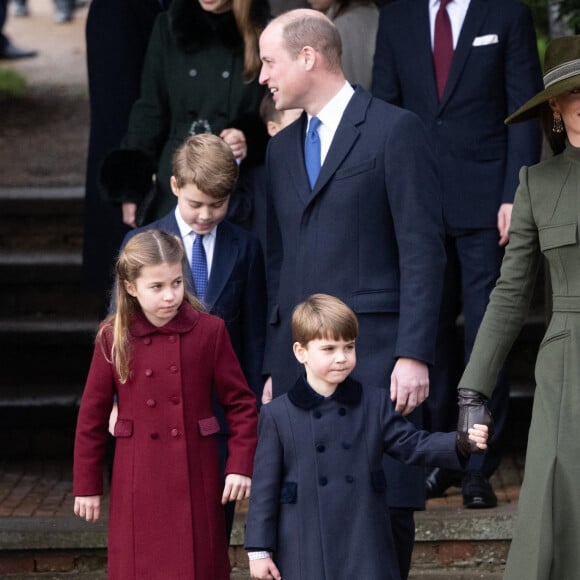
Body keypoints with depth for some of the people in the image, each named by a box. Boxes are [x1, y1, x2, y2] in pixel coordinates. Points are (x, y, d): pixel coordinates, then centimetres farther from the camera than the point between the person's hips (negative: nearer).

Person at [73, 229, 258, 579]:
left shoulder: (209, 331, -4)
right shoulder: (114, 338, -2)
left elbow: (241, 403, 2)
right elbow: (92, 417, 4)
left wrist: (241, 466, -6)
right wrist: (87, 486, 5)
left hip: (196, 481, 0)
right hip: (138, 484, 0)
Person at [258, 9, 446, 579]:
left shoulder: (394, 130, -1)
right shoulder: (281, 148, 19)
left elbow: (422, 251, -6)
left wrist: (414, 354, -14)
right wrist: (273, 369, 13)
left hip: (374, 356, -6)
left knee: (385, 507, -7)